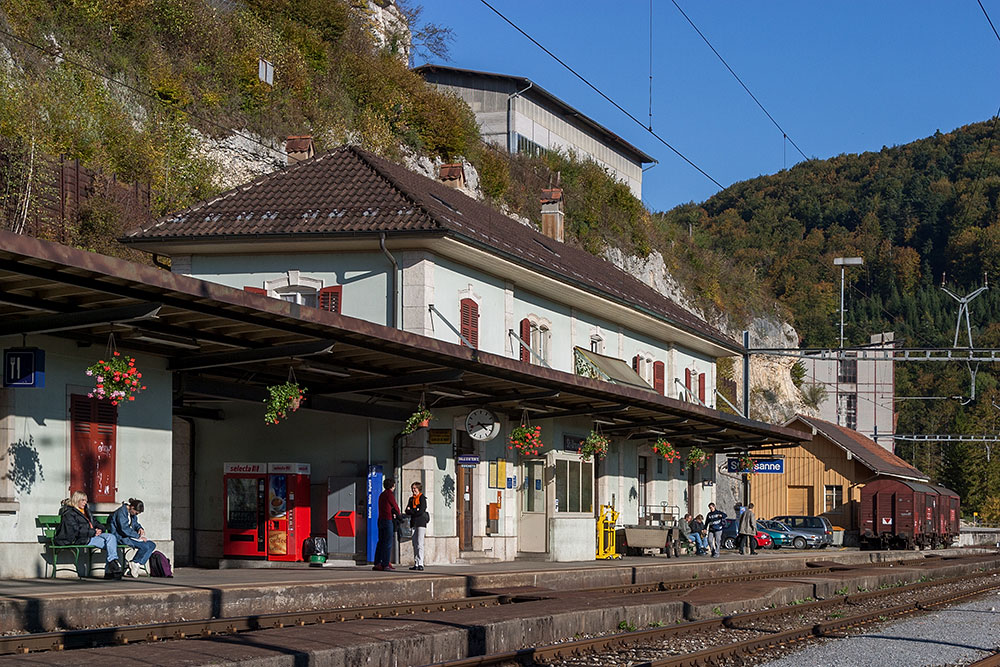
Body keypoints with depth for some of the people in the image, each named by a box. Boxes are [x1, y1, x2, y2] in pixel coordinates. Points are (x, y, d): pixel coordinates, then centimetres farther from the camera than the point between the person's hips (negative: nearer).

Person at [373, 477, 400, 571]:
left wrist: (393, 513, 6)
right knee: (388, 543, -6)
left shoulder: (381, 495, 16)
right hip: (388, 520, -9)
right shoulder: (389, 494, -11)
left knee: (381, 542, 9)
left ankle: (377, 563, 7)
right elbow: (395, 506, -3)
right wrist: (398, 514, 16)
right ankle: (385, 564, -8)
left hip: (380, 520, 9)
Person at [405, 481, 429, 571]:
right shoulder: (411, 499, 17)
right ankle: (416, 564, 9)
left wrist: (411, 511, -4)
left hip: (421, 523, -7)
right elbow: (407, 511, 8)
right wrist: (415, 510, -10)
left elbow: (421, 511, -13)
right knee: (415, 544, 6)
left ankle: (420, 564, -16)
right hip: (414, 523, 7)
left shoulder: (422, 498, -4)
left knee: (419, 544, -13)